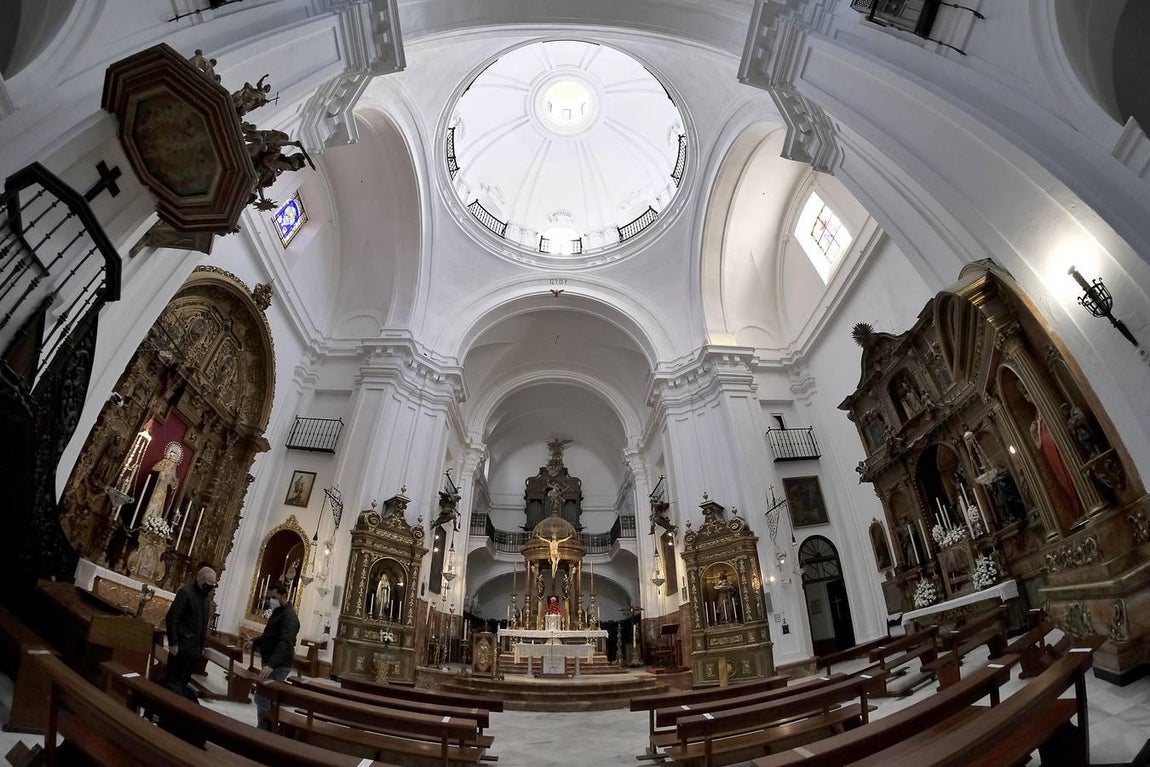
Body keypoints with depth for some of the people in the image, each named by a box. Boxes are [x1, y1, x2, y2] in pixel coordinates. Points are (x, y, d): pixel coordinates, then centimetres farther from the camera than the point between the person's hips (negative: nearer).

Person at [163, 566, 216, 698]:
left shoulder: (207, 597, 11)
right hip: (182, 645, -7)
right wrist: (173, 642, -18)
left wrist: (202, 645, 13)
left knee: (184, 680, 11)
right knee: (172, 681, 1)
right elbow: (171, 618, -15)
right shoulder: (186, 592, -12)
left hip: (195, 646, 7)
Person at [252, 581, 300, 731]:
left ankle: (262, 731, 2)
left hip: (278, 666, -10)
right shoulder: (278, 613, 13)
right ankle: (268, 730, 24)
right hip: (271, 663, 10)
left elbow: (285, 643, -33)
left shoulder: (289, 616, -21)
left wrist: (271, 665, -42)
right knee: (268, 698, 15)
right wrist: (254, 642, 10)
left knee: (261, 698, -9)